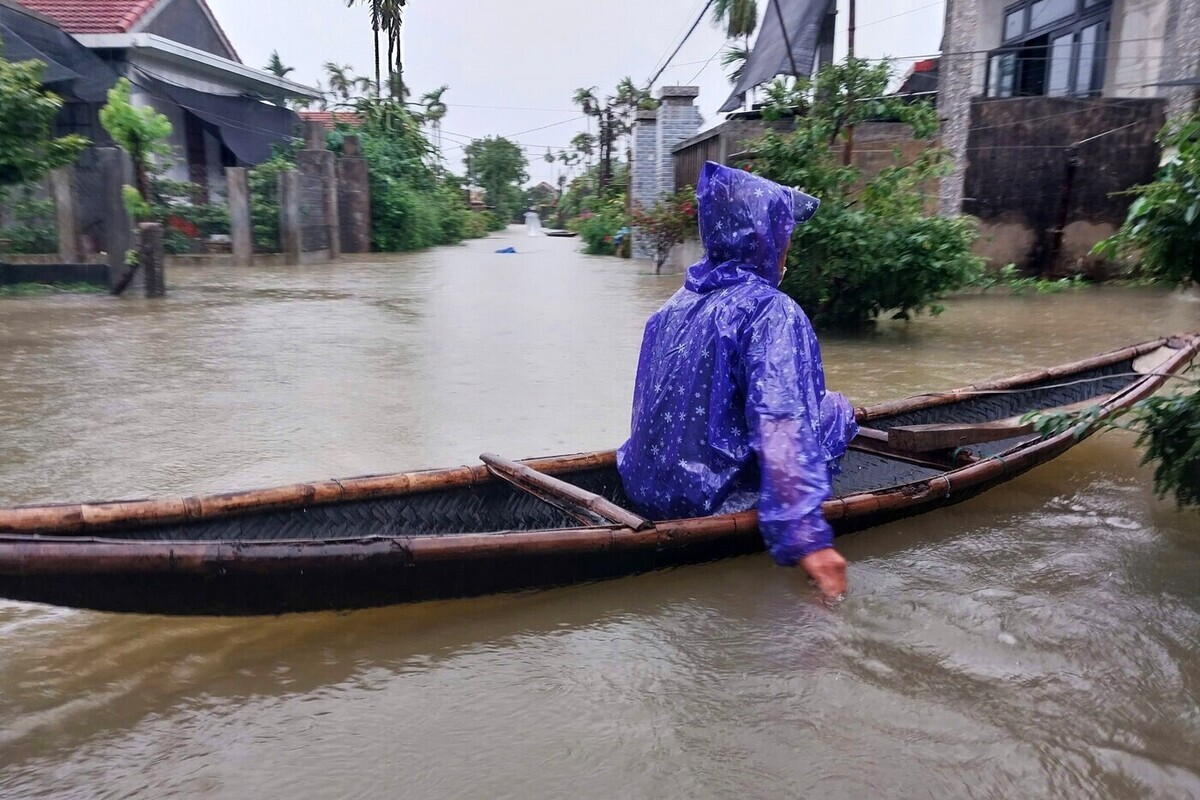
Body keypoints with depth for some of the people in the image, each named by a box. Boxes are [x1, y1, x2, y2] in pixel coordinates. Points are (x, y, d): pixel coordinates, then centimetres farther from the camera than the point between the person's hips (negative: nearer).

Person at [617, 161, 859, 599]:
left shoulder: (674, 307, 7)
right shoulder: (771, 311, -16)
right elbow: (782, 425, -28)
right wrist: (806, 536, -31)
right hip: (715, 499, -7)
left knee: (809, 408, 26)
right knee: (835, 409, 9)